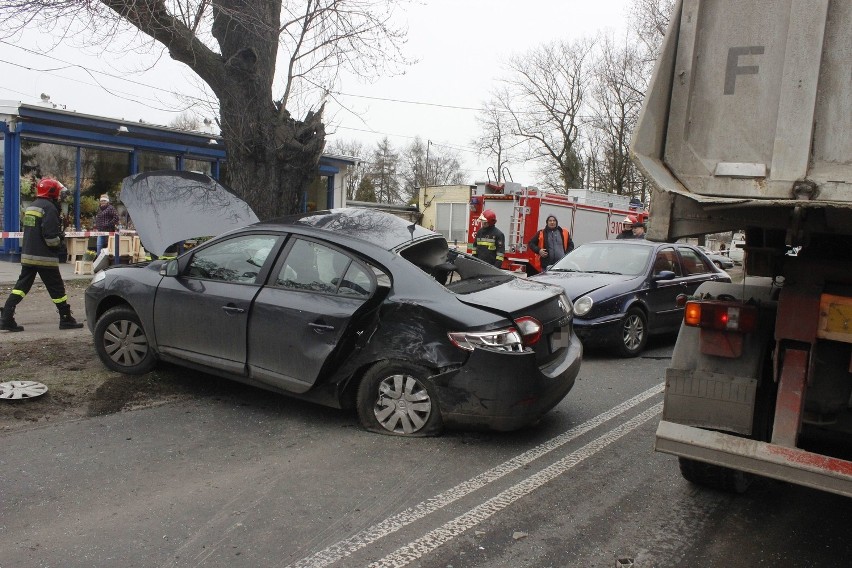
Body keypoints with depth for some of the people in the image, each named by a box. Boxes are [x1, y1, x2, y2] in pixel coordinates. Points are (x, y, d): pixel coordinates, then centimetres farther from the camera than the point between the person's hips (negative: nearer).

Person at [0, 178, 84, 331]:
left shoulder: (31, 206, 15)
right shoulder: (49, 208, -14)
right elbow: (51, 236, -22)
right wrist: (59, 241, -1)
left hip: (27, 255, 8)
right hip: (44, 257, -8)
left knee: (21, 286, 8)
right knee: (57, 288, 2)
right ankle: (66, 320, 10)